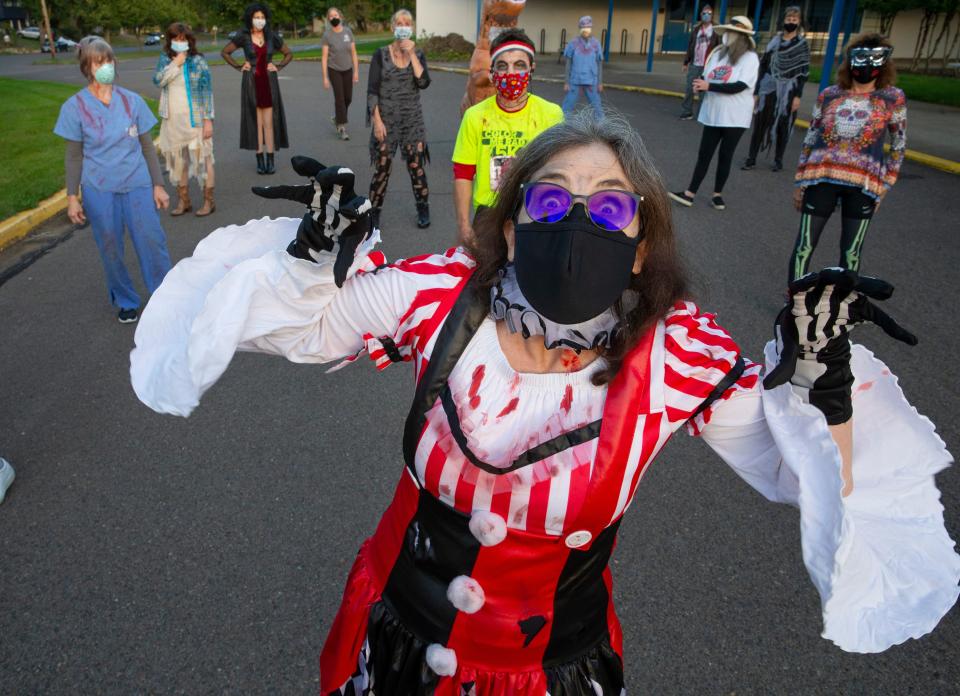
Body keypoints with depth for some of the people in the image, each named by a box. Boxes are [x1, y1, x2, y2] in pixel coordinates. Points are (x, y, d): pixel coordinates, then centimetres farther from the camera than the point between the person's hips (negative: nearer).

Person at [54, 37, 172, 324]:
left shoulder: (133, 101, 1)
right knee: (111, 250, 8)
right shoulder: (75, 107, -3)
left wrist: (158, 185, 2)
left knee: (152, 243, -3)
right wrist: (72, 197, -1)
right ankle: (126, 302, 26)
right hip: (99, 191, 0)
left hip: (138, 185, 1)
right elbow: (74, 156, 1)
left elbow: (147, 146, 6)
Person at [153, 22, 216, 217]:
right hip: (173, 120, 5)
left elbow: (207, 91, -6)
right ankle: (183, 201, 20)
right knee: (178, 159, 10)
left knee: (202, 158, -2)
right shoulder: (165, 59, 7)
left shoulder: (198, 61, -4)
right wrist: (175, 64, -14)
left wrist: (208, 120, -12)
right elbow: (158, 80, -7)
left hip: (195, 119, -4)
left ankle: (209, 201, 7)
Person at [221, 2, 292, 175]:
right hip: (251, 83, -1)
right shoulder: (243, 36, 0)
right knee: (256, 121, 2)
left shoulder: (272, 36, 3)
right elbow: (225, 52, 9)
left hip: (269, 82, 1)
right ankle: (260, 159, 6)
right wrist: (239, 67, 0)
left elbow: (289, 54, 15)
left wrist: (278, 67, 3)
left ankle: (270, 159, 1)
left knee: (269, 122, -1)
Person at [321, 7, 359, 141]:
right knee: (339, 98, -7)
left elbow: (353, 53, 2)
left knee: (348, 98, 8)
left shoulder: (348, 32, -1)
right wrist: (325, 77, -13)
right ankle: (342, 128, -2)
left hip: (347, 69, 4)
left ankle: (337, 117, 35)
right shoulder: (327, 35, -9)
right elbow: (324, 57, -9)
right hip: (334, 70, -3)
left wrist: (356, 71, -3)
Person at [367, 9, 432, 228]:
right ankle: (373, 212, 13)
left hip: (413, 119, 2)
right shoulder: (381, 54, -3)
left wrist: (411, 54, -13)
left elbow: (424, 83, -12)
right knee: (382, 169, 0)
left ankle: (423, 210, 19)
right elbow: (372, 91, -5)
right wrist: (377, 120, -13)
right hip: (386, 119, -2)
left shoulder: (418, 54, 4)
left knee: (416, 167, 4)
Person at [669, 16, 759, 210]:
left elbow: (739, 86, -21)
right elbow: (706, 79, 10)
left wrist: (710, 86, -22)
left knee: (725, 156, 6)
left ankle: (717, 194, 20)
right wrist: (700, 85, -15)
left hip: (735, 117, -4)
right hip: (713, 114, 4)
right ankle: (689, 194, 7)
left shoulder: (750, 58, -11)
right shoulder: (718, 53, 5)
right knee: (704, 154, 5)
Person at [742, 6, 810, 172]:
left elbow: (804, 72, -3)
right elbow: (763, 66, 9)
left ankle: (778, 160, 15)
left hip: (788, 92, -2)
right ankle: (751, 159, 4)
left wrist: (798, 96, -12)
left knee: (783, 127, 5)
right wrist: (756, 92, 3)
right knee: (759, 124, -1)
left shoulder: (802, 44, 2)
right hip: (768, 89, 2)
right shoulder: (774, 41, 9)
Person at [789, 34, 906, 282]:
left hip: (863, 185, 0)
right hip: (821, 178, 1)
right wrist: (800, 182, 8)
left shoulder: (893, 98, 2)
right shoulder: (829, 95, 5)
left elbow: (899, 145, 9)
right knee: (804, 246, 1)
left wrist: (884, 185, 4)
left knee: (851, 253, 6)